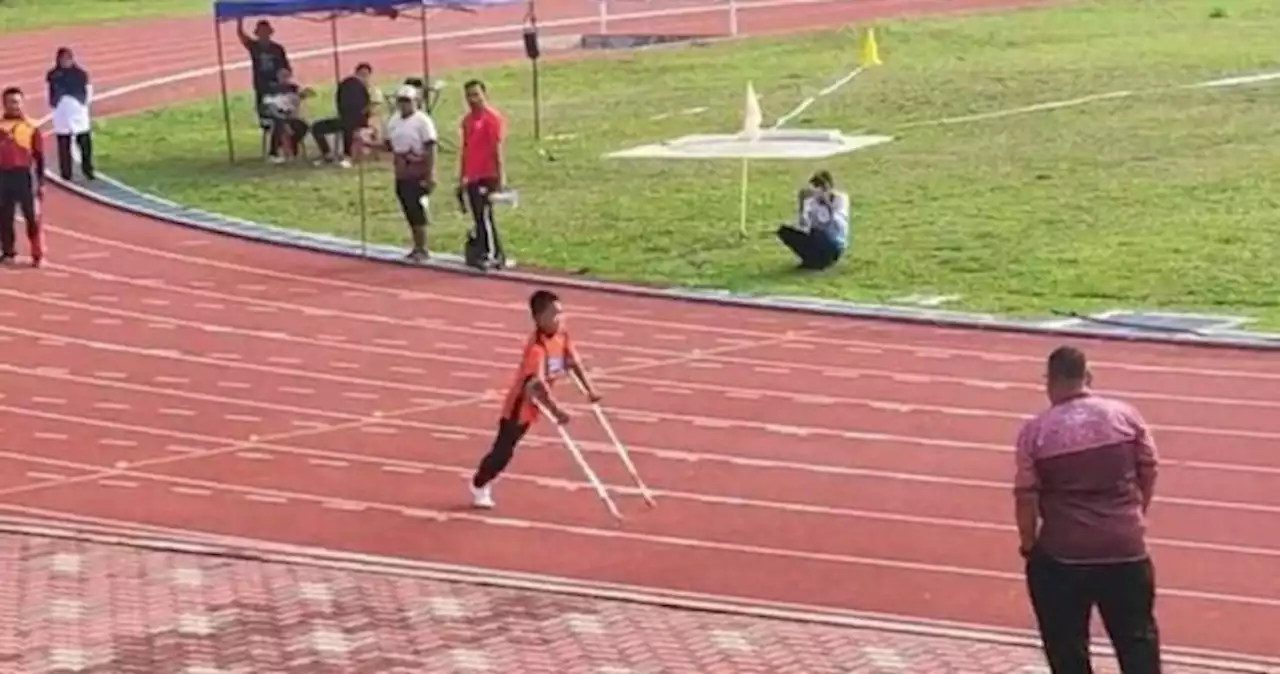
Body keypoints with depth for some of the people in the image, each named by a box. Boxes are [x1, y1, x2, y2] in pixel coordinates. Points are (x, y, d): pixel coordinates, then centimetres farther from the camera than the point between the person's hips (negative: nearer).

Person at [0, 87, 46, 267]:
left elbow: (39, 157, 3)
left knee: (32, 217, -1)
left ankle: (38, 255, 5)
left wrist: (41, 183, -1)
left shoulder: (31, 127, 0)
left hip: (25, 175, -2)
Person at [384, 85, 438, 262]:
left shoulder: (422, 121, -11)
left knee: (417, 212, -7)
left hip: (418, 175, -7)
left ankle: (422, 249, -1)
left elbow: (431, 149, -14)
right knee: (409, 212, 10)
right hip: (402, 175, 7)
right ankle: (417, 247, 18)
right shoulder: (394, 121, 11)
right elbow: (389, 145, 17)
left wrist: (430, 175, -18)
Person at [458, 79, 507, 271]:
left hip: (487, 176, -7)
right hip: (472, 178, 7)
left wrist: (500, 177, -16)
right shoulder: (467, 119, 15)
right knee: (479, 218, 10)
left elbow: (497, 149, -13)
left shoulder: (492, 118, -9)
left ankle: (494, 256, -3)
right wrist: (462, 178, 18)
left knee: (485, 217, -8)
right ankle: (480, 254, 15)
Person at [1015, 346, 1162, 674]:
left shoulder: (1035, 431, -7)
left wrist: (1028, 543, 7)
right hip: (1126, 546, 2)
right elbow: (1148, 473, 5)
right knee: (1137, 635, 12)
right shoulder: (1125, 415, -1)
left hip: (1062, 553, -2)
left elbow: (1026, 497, -7)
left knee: (1066, 644, 11)